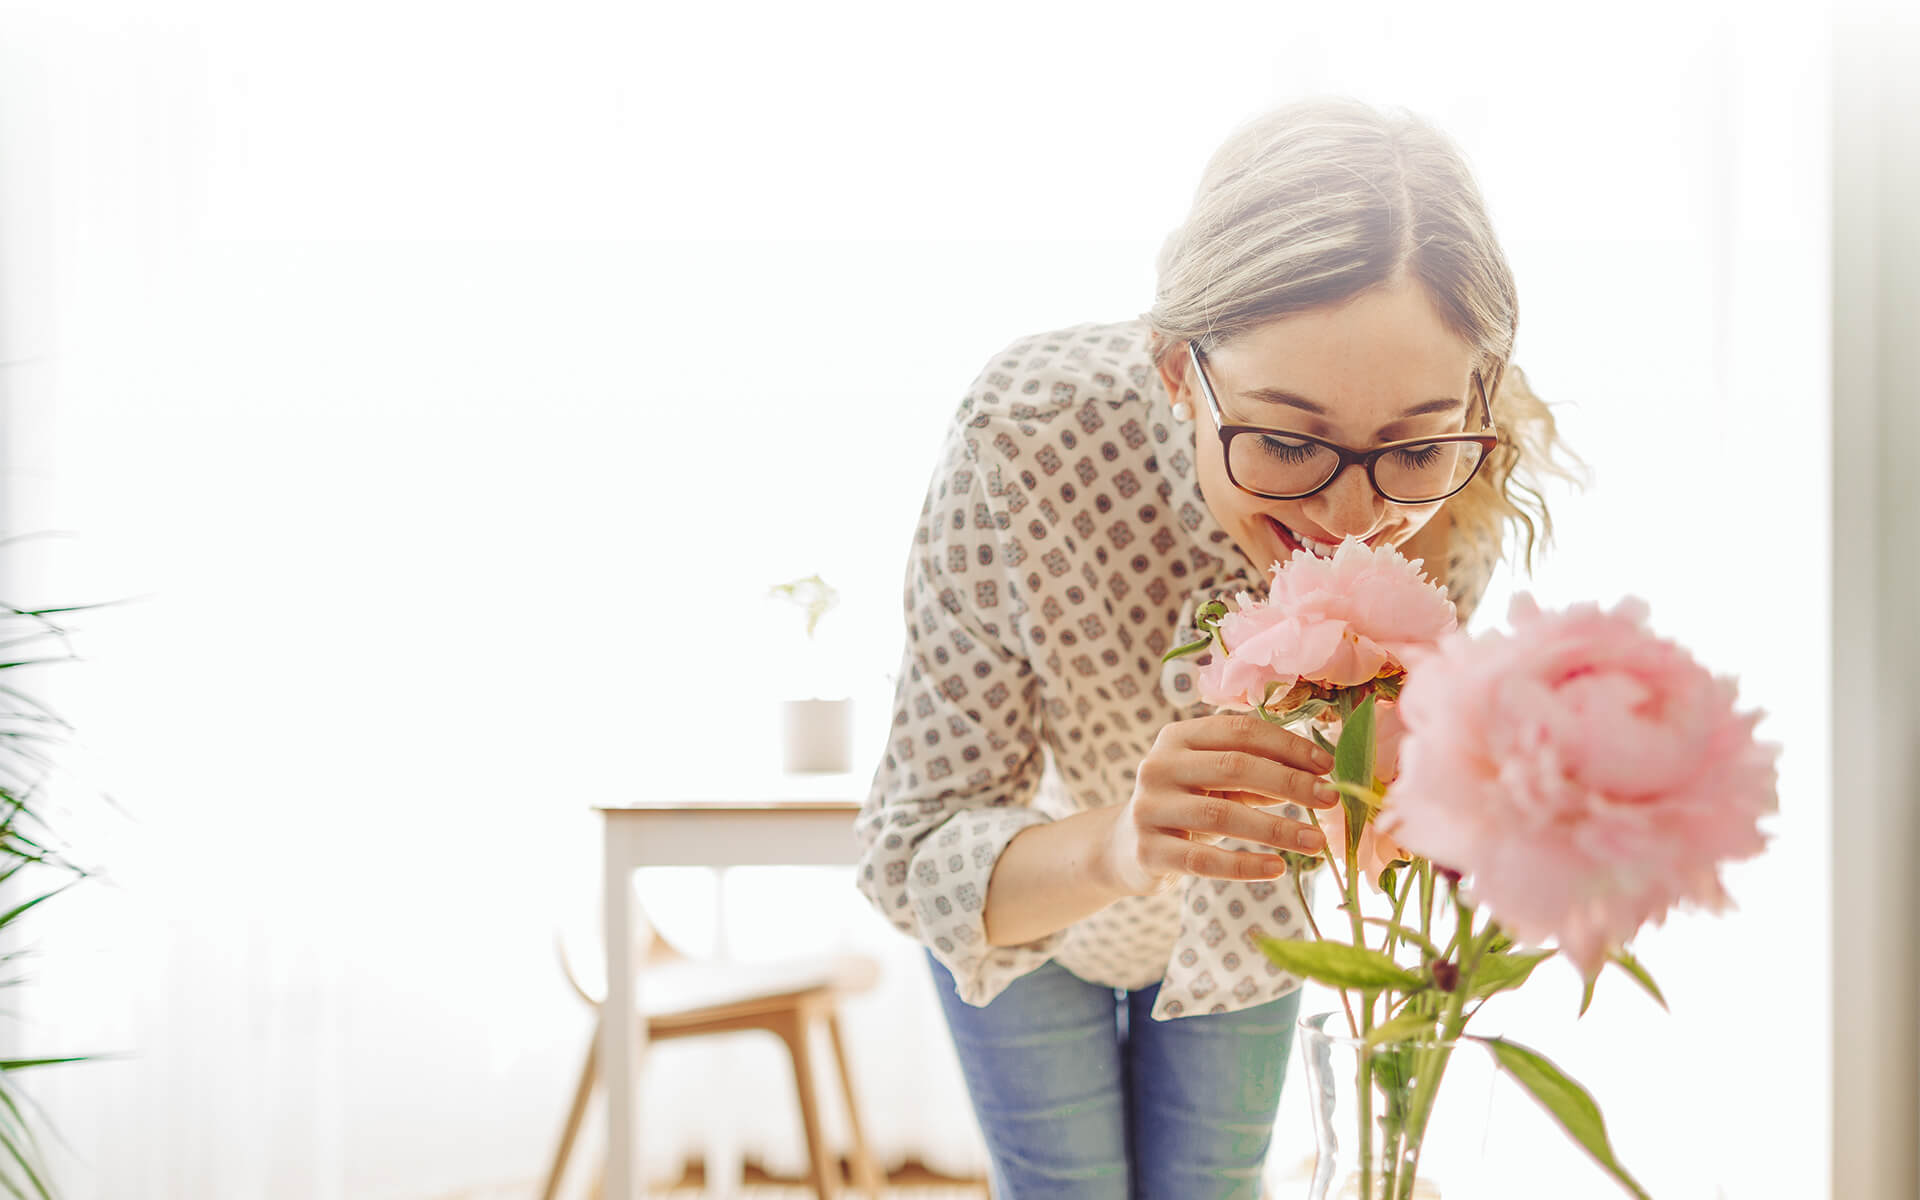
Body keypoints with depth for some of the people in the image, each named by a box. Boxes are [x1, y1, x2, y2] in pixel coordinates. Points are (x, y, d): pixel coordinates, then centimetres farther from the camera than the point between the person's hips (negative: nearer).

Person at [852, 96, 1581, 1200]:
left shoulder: (1457, 498, -32)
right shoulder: (1030, 436, -40)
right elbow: (917, 857, -36)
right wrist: (1114, 850, -56)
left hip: (1242, 923, 2)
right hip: (1034, 890, -2)